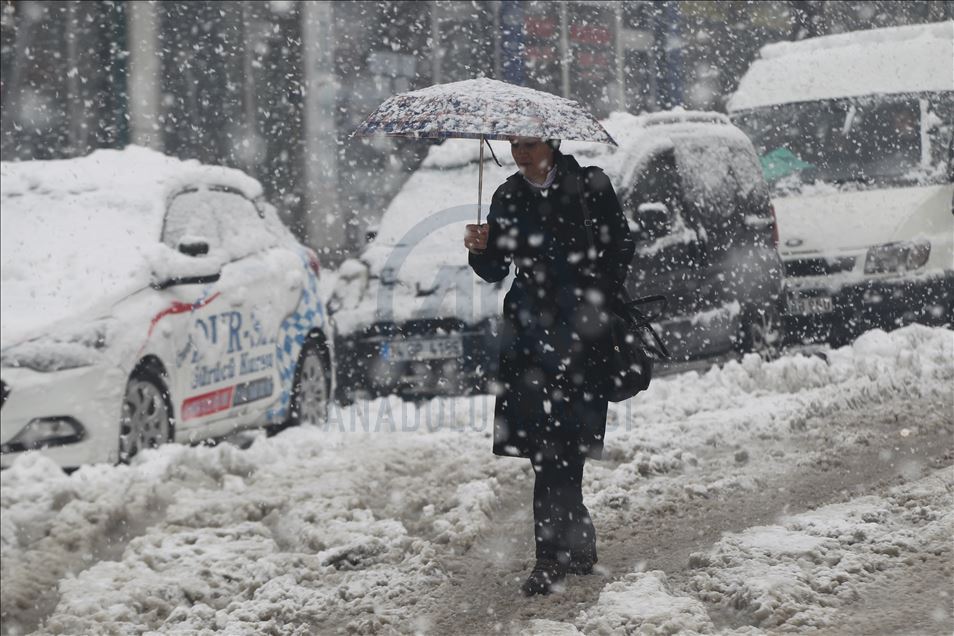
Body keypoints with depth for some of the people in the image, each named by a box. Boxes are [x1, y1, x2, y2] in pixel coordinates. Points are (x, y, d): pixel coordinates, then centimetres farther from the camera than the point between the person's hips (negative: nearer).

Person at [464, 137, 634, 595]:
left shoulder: (588, 186, 0)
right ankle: (578, 545, 18)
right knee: (552, 449, 4)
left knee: (557, 443, -11)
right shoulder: (508, 197, 12)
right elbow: (495, 271, 11)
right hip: (528, 330, 4)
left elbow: (620, 248, 4)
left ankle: (554, 553, -9)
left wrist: (597, 301, -5)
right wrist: (481, 250, -9)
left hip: (578, 333, -4)